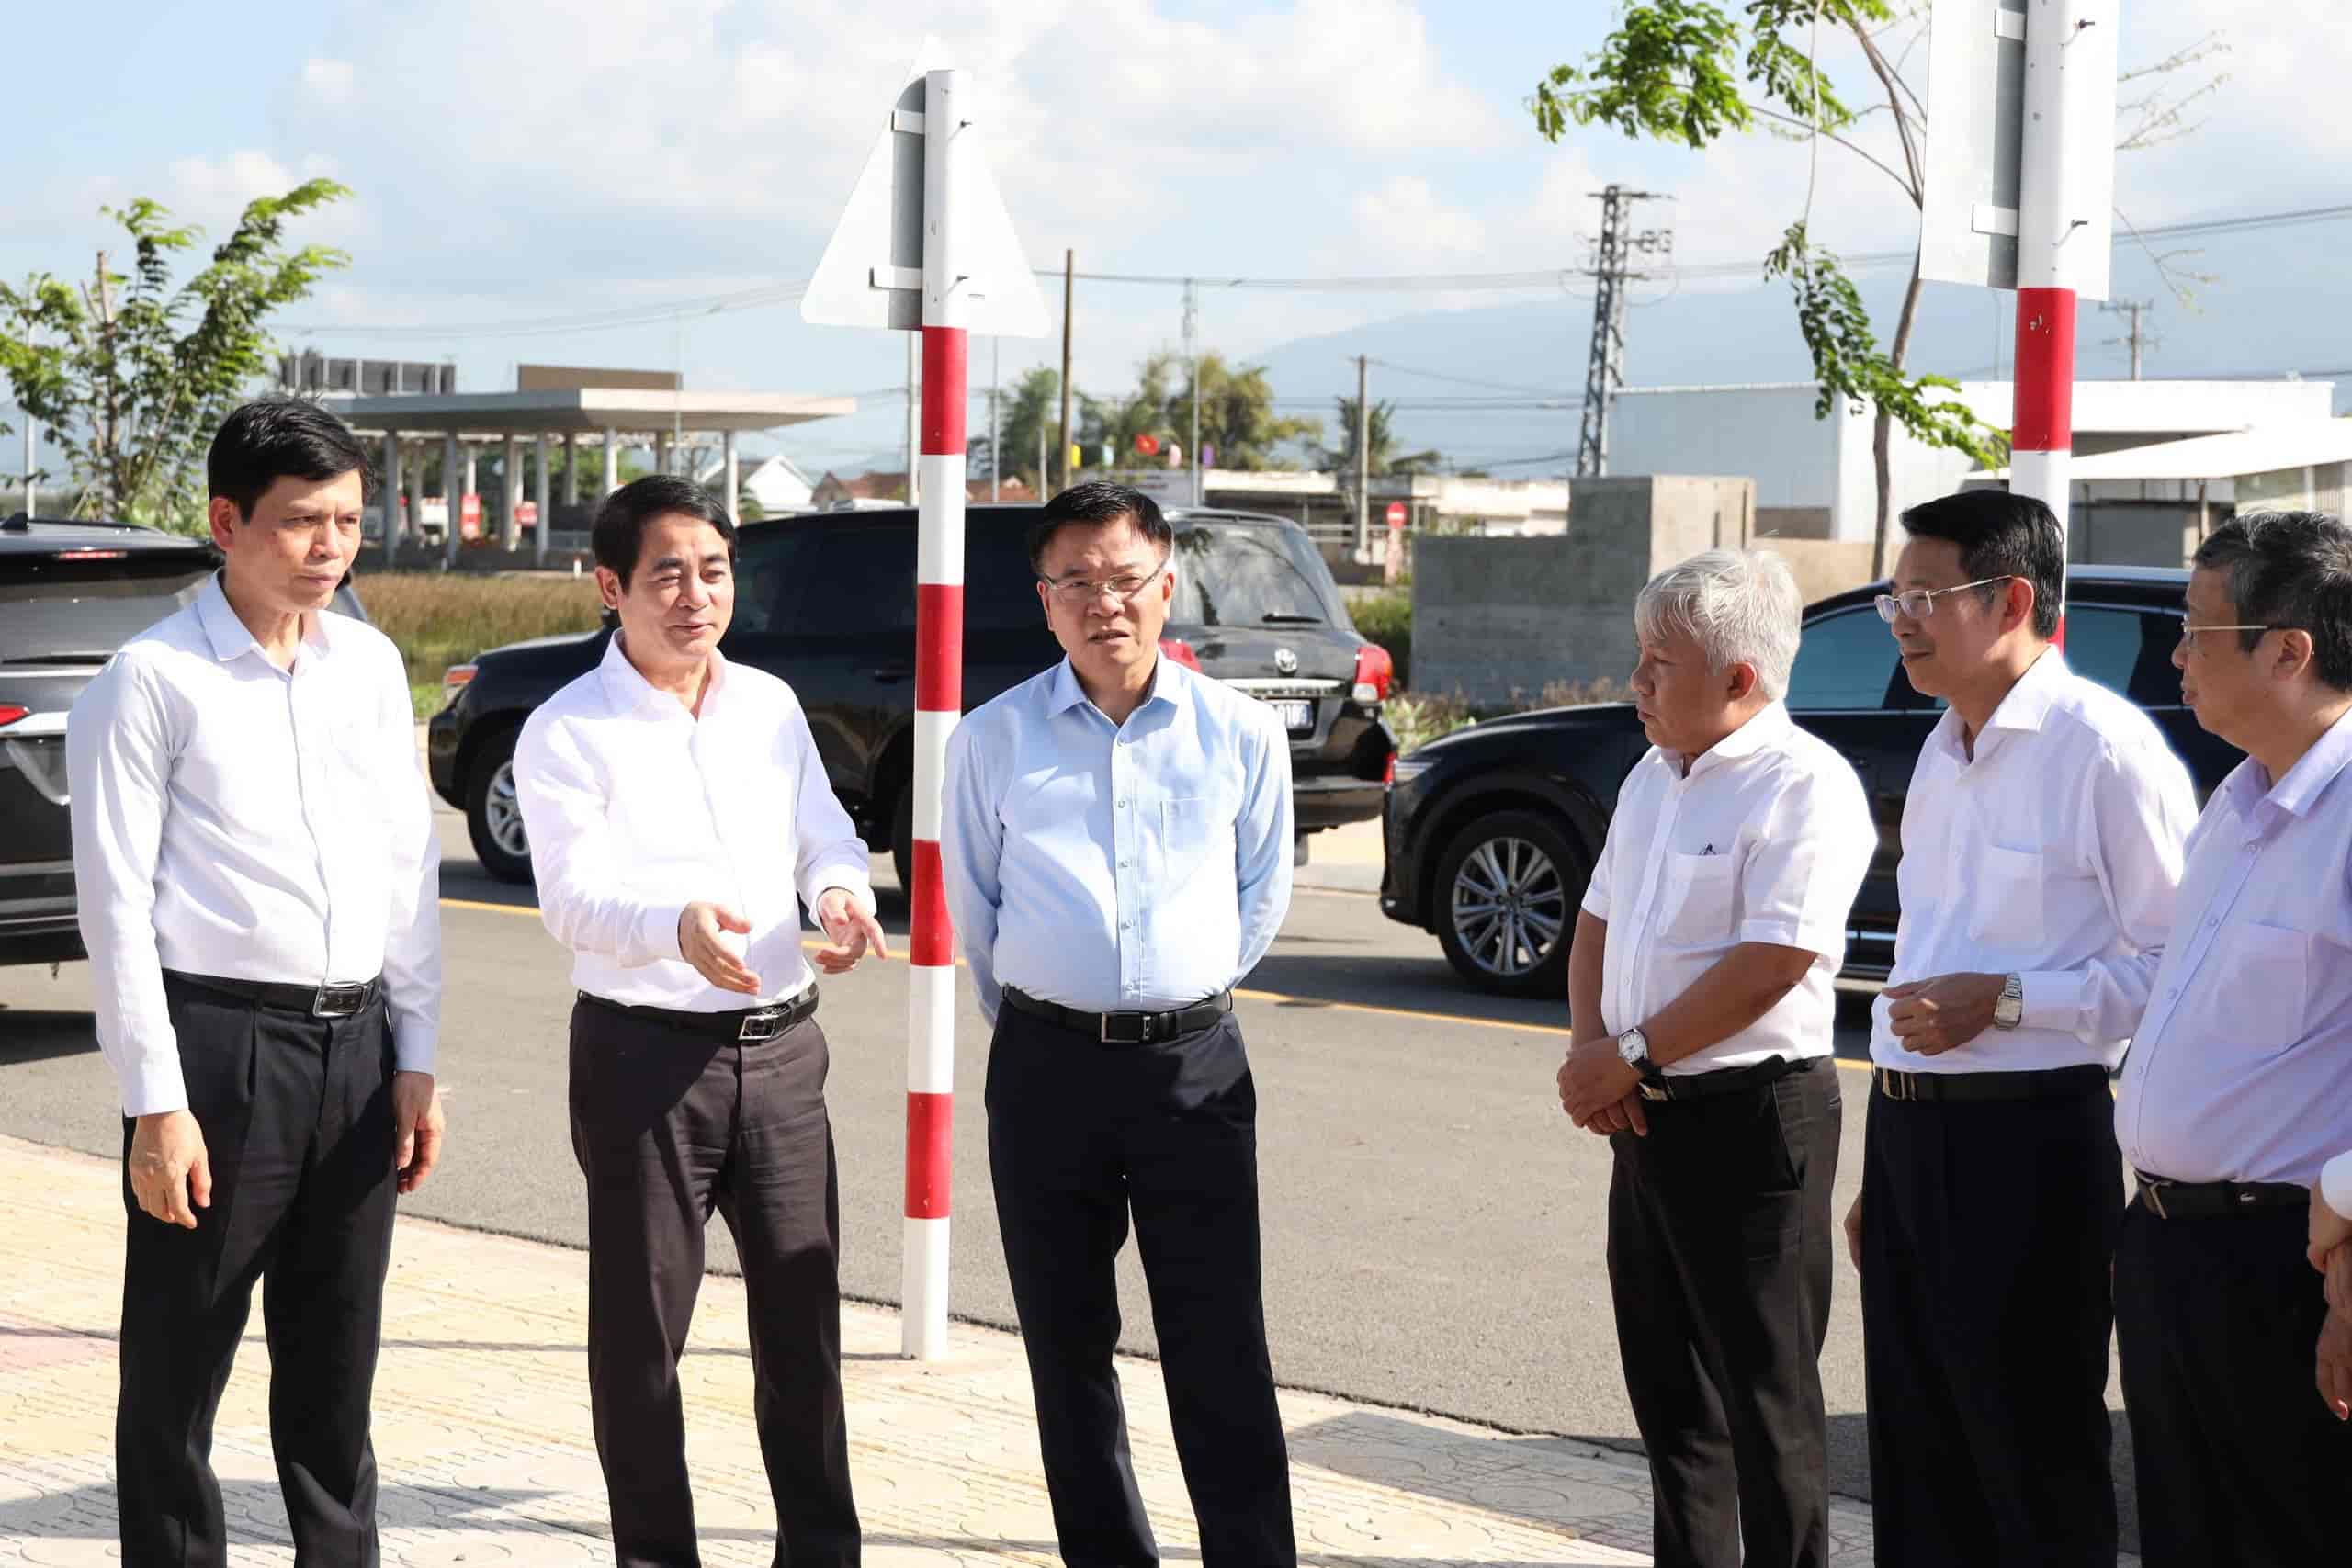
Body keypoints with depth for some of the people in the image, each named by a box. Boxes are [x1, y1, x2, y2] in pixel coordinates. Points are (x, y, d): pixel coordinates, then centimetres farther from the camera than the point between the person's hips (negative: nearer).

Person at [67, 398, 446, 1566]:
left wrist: (416, 1060, 9)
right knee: (176, 1366, 3)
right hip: (219, 1040, -5)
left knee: (336, 1359, 15)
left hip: (355, 1044, 5)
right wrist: (156, 1105, -13)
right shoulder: (153, 680, -8)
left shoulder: (371, 666, 10)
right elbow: (116, 902, -9)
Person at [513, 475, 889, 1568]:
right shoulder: (567, 733, -9)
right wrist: (678, 926, -39)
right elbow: (572, 897, -19)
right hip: (645, 1053, -5)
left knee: (804, 1309, 12)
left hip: (781, 1045, 5)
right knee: (641, 1325, 5)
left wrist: (838, 892, -11)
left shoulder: (771, 706, 9)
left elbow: (827, 837, 14)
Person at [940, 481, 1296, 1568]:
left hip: (1195, 1064, -1)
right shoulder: (992, 740, 2)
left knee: (1221, 1354, -4)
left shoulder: (1242, 734, 2)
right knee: (1066, 1346, 7)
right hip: (1048, 1065, 1)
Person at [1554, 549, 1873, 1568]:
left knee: (1764, 1398, -2)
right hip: (1644, 1115, 9)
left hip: (1752, 1114, -9)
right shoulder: (1653, 777, 13)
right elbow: (1597, 919, 17)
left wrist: (1630, 1055, -16)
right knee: (1668, 1386, 15)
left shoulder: (1806, 786, -15)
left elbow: (1772, 963, -22)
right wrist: (1588, 1049, 0)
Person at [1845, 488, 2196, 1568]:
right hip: (1908, 1131, 8)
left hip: (2025, 1142, -8)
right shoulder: (1944, 753, 14)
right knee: (1920, 1466, 15)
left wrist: (2003, 1001, -20)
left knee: (2036, 1474, 2)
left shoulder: (2104, 750, -14)